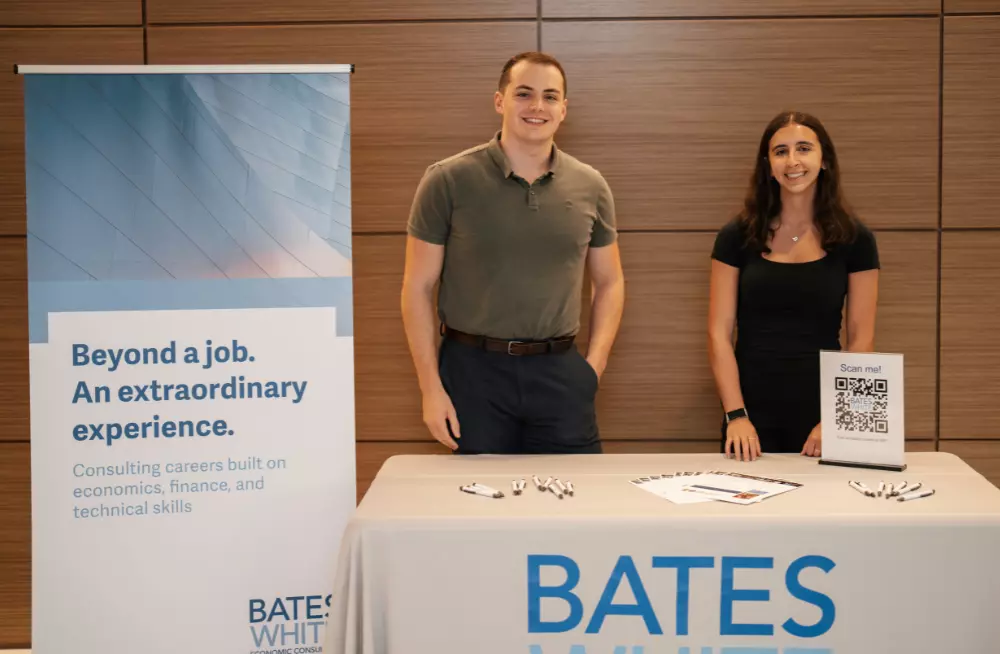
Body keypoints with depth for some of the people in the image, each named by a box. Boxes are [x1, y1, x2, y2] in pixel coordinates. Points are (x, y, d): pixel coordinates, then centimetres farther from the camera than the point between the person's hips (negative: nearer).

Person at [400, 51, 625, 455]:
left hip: (559, 371, 2)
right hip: (473, 369, -2)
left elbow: (609, 282, 13)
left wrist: (594, 367, 1)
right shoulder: (448, 181, -4)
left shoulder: (590, 188, 4)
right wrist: (431, 388, -7)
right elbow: (418, 288, -2)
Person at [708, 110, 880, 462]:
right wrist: (736, 415, -11)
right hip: (753, 415, 0)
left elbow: (861, 340, 0)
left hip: (821, 416, 0)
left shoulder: (854, 239, 0)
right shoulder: (737, 236, 0)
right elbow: (719, 333, -2)